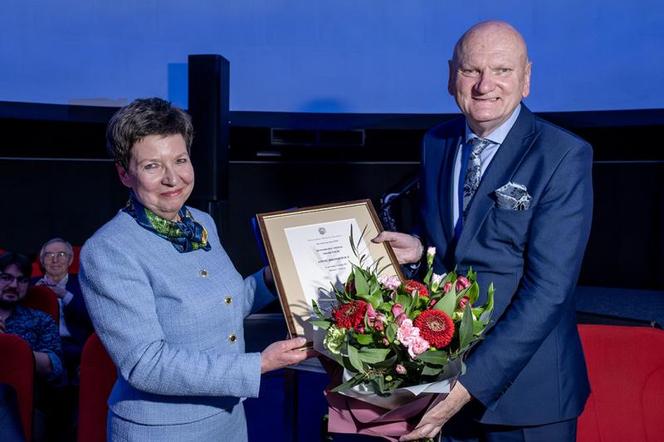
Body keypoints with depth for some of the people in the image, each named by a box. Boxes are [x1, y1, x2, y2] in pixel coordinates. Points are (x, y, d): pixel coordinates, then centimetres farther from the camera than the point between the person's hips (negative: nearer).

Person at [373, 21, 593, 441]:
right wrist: (420, 247, -7)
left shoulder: (564, 157, -15)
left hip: (526, 390, -4)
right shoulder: (436, 142, 3)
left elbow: (548, 290, -20)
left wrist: (471, 383, -26)